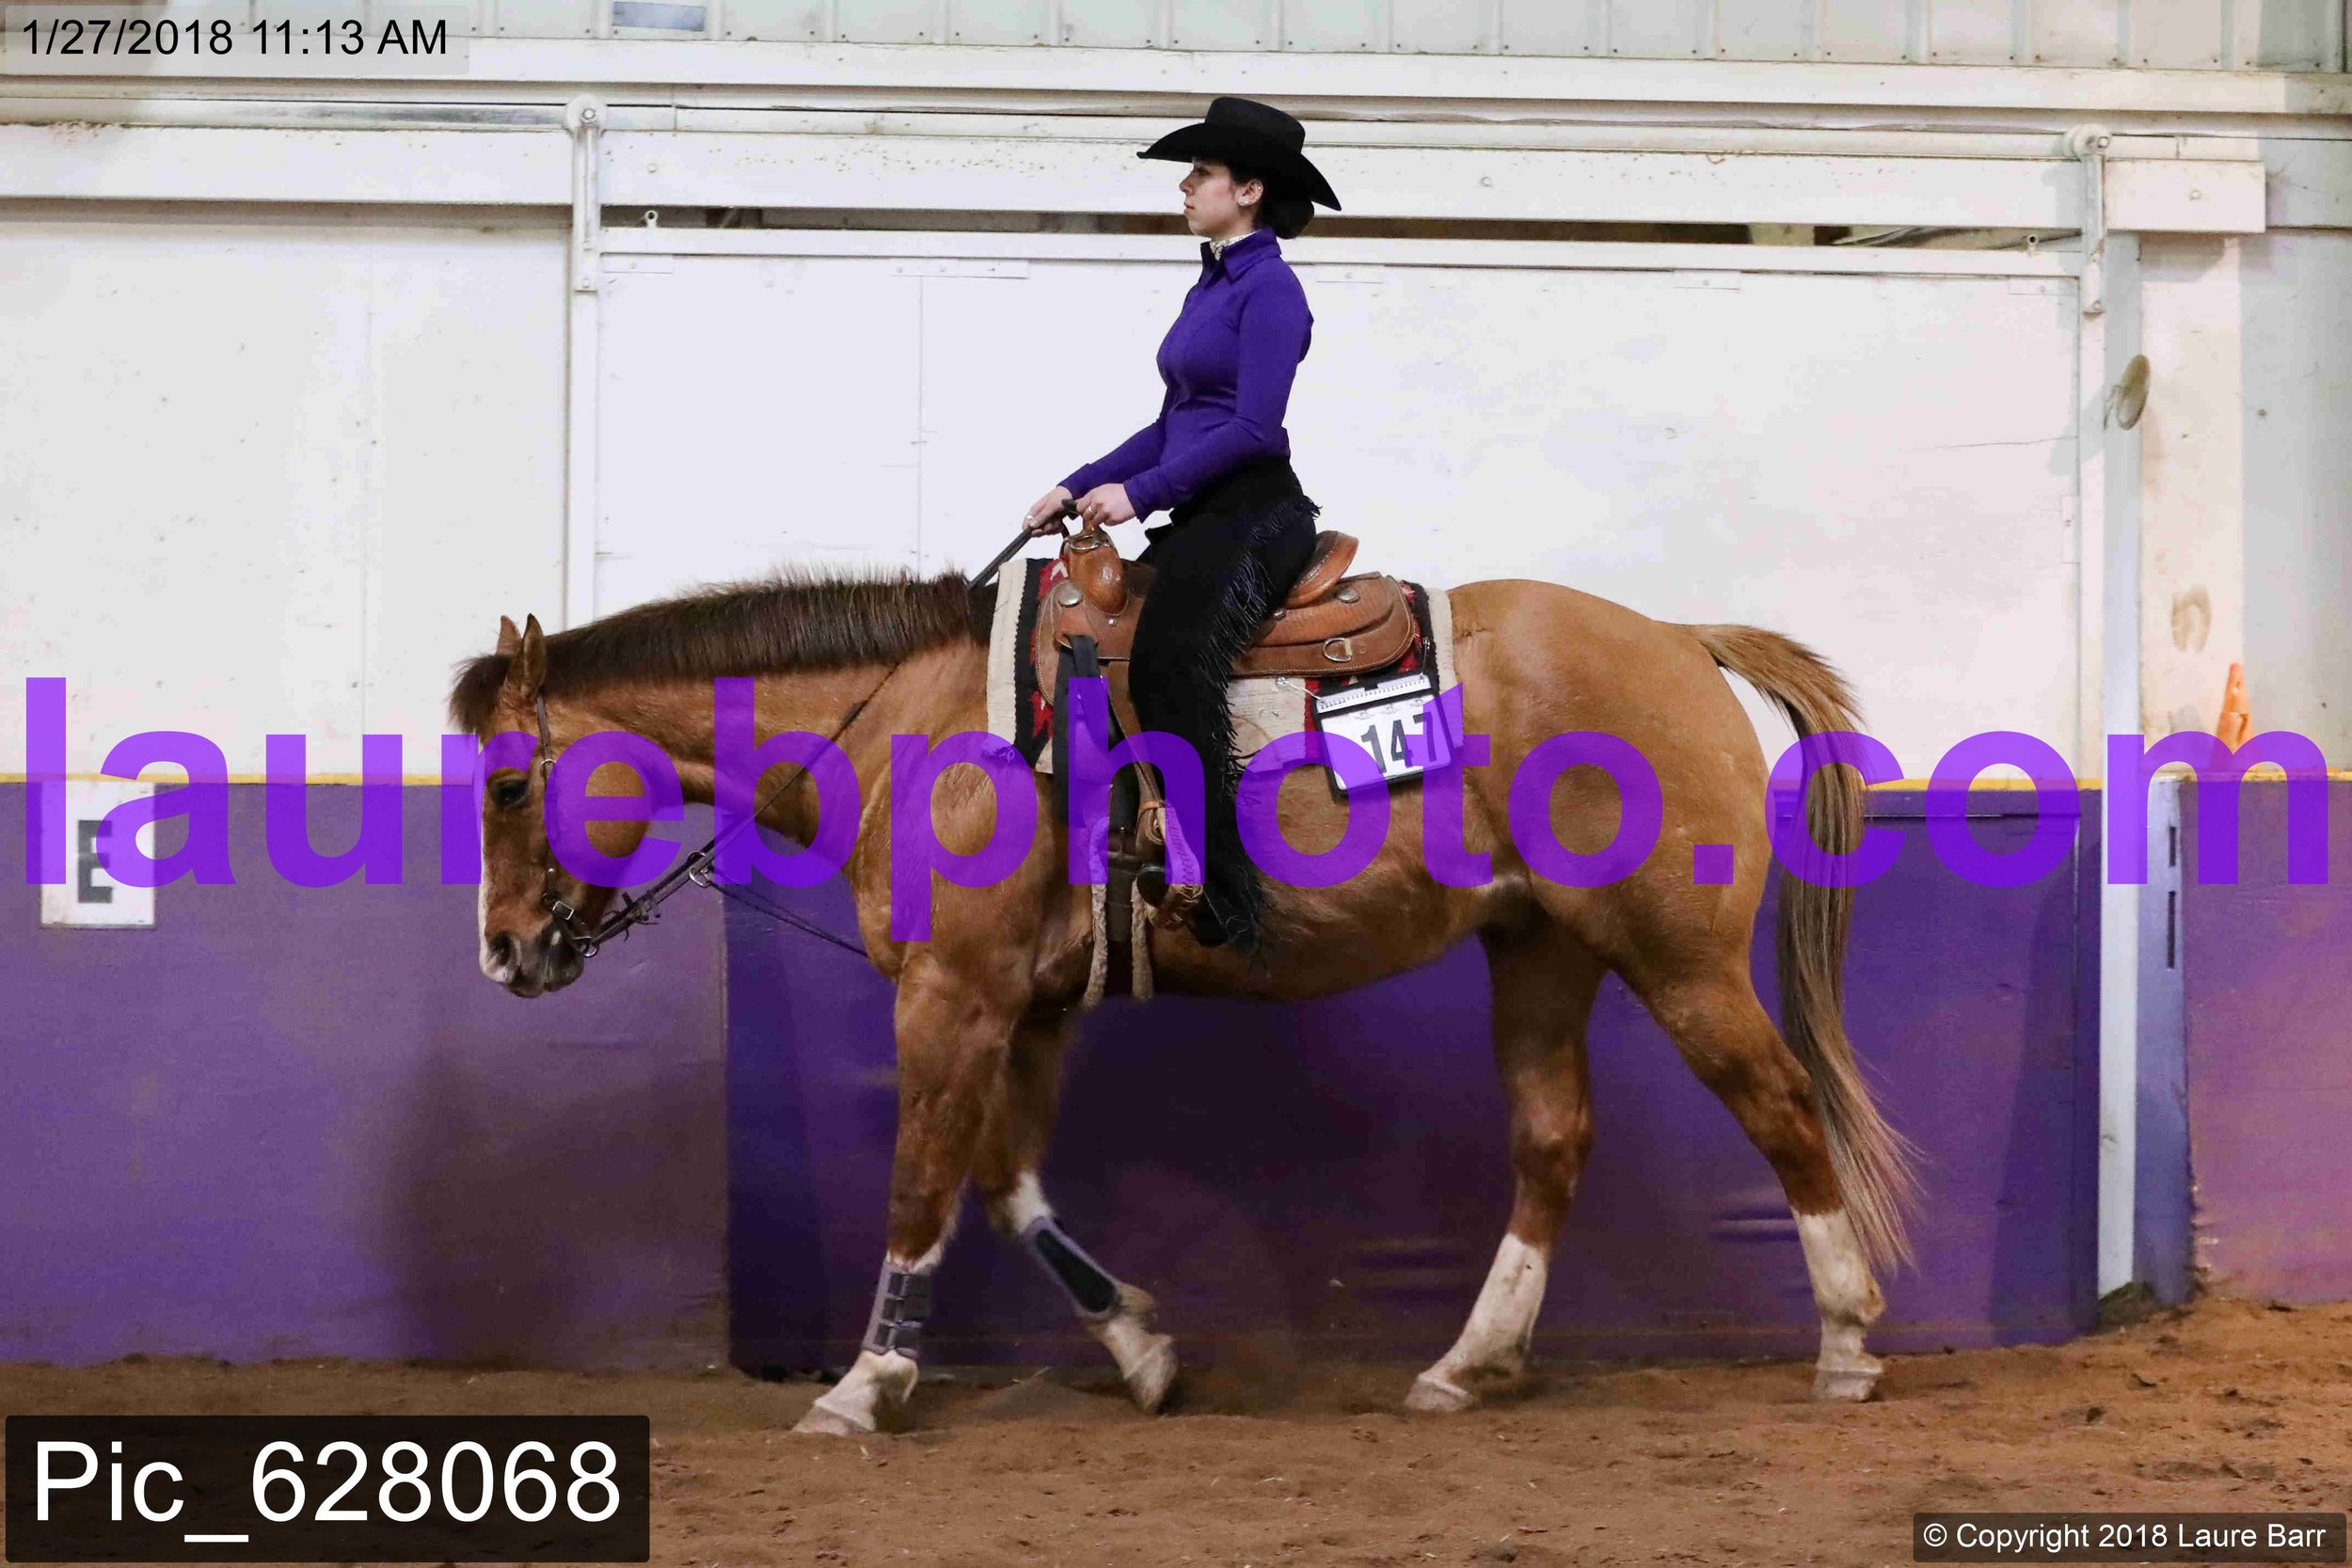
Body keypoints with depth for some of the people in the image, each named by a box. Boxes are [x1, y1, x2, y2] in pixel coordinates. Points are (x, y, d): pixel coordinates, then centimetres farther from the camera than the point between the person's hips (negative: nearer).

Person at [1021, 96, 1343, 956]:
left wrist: (1140, 493, -19)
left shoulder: (1268, 288, -9)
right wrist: (1076, 489, 15)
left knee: (1169, 673, -28)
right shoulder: (1213, 286, 20)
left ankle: (1228, 913, -28)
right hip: (1201, 520, 11)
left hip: (1253, 516, -11)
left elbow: (1254, 426, -18)